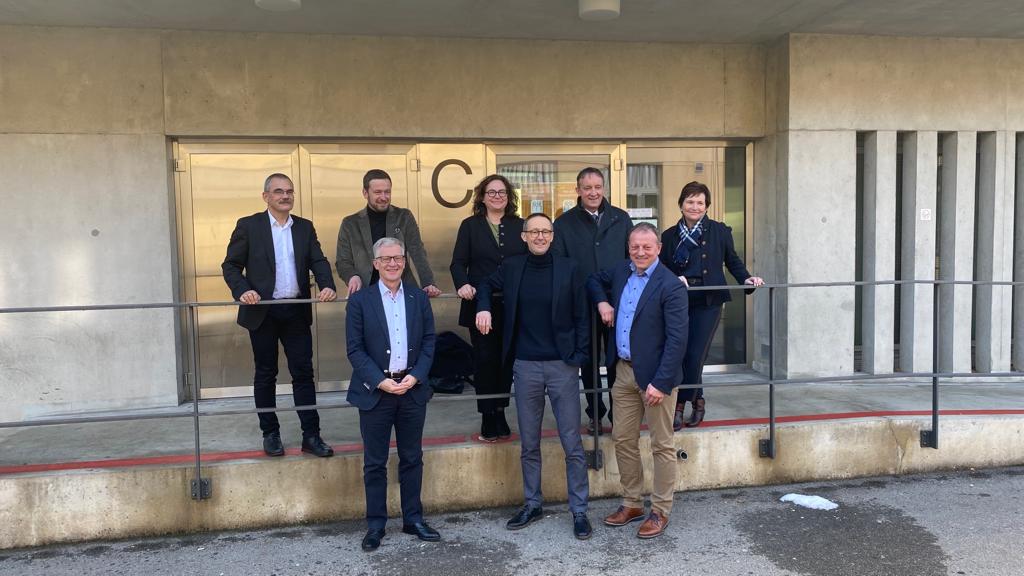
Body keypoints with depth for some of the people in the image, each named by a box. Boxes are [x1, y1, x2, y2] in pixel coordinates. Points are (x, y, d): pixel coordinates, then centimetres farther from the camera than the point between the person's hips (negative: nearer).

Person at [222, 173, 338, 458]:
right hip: (263, 312, -2)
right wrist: (242, 290, -19)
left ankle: (311, 435, 8)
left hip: (297, 311, 2)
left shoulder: (305, 227, 10)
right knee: (265, 374, 9)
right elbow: (230, 265, 0)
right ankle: (270, 433, 22)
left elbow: (318, 261, 2)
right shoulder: (248, 226, 0)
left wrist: (327, 286, -17)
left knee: (303, 372, 3)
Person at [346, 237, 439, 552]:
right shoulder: (360, 300, -2)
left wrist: (415, 376, -9)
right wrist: (380, 381, -15)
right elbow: (354, 349, -6)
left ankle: (413, 519, 24)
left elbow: (429, 342, 5)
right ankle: (375, 524, 19)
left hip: (412, 390, 3)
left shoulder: (419, 298, 6)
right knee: (375, 462, 6)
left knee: (412, 458, 12)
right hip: (375, 392, -2)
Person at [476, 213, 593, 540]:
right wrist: (484, 307, 4)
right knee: (529, 444, 12)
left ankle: (579, 511, 13)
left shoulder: (568, 269, -2)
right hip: (525, 366, 2)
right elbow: (487, 286, 23)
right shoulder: (512, 267, 4)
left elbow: (581, 317, 1)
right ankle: (532, 504, 27)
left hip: (562, 365, -2)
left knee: (572, 444, 2)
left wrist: (579, 357, -7)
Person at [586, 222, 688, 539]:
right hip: (622, 371, 7)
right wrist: (602, 301, 6)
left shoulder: (671, 286, -14)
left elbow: (677, 339, -17)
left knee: (662, 446, 7)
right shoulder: (621, 271, 7)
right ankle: (632, 503, 30)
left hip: (655, 375, -7)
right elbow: (594, 280, 28)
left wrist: (661, 382, -22)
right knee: (623, 440, 14)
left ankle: (660, 511, 20)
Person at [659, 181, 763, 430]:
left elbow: (733, 261, 13)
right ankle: (696, 401, 22)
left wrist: (746, 279, -3)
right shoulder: (669, 236, 9)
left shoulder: (720, 231, 5)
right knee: (679, 355, 1)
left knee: (695, 355, -7)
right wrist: (674, 280, -12)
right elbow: (662, 270, 8)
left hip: (708, 302, -2)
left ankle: (680, 405, 8)